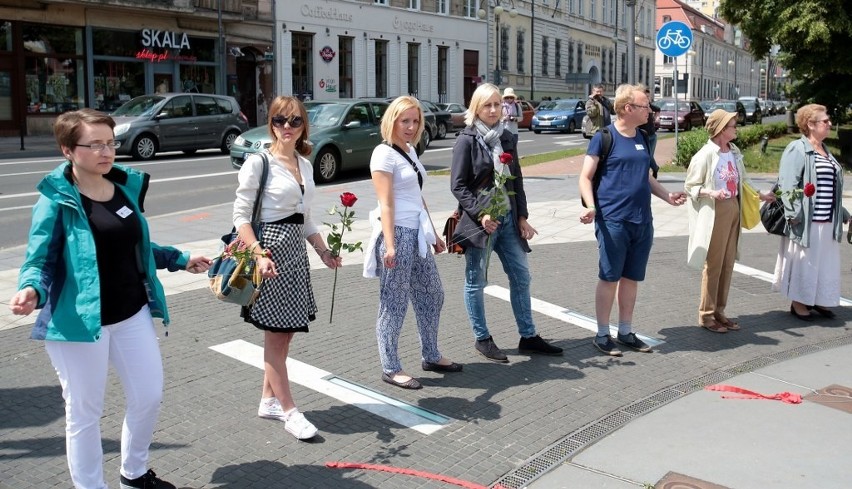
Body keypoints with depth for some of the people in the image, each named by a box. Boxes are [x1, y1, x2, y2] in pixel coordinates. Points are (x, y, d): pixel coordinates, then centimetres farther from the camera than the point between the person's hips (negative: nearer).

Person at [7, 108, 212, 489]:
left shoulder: (128, 186, 5)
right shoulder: (56, 200, -13)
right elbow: (39, 262, -15)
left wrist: (180, 260, 22)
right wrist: (30, 291, -36)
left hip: (132, 314, 6)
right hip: (79, 320, -6)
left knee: (149, 397, 15)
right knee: (84, 412, 7)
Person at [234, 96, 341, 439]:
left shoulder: (304, 164, 12)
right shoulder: (258, 163, -10)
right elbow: (241, 216, -13)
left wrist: (323, 252, 12)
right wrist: (259, 255, -23)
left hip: (295, 248, 8)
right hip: (270, 248, -8)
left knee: (285, 332, 12)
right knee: (275, 335, 0)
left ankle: (269, 400, 26)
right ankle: (289, 412, 8)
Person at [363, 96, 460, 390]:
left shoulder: (410, 150, 15)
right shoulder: (384, 154, -10)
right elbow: (386, 204, -16)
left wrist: (433, 234, 22)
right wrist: (390, 245, -22)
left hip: (417, 234, 9)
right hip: (397, 233, -9)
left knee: (432, 295, 16)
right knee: (394, 304, -1)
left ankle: (431, 357, 31)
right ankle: (390, 368, 10)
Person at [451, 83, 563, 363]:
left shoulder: (506, 138, 9)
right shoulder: (467, 140, -7)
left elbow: (516, 180, 12)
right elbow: (458, 185, -11)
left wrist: (522, 217, 7)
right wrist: (480, 214, -19)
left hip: (508, 219, 6)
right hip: (479, 221, -6)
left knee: (521, 276, 9)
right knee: (476, 282, 5)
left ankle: (528, 337, 20)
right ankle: (482, 339, 19)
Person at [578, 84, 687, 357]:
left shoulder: (642, 138, 14)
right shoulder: (605, 137, -6)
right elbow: (586, 177, -8)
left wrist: (667, 196, 13)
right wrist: (591, 206, -22)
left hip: (642, 221, 7)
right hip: (613, 221, -6)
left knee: (632, 278, 12)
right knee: (609, 277, 0)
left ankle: (625, 331, 24)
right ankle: (602, 335, 11)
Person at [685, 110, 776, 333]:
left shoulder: (734, 151, 8)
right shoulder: (705, 155, -13)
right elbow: (690, 186, -11)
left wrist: (761, 194, 14)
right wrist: (711, 193, -25)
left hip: (734, 209, 7)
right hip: (714, 212, -7)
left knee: (728, 264, 10)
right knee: (713, 264, 0)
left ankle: (719, 311, 21)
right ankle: (706, 315, 11)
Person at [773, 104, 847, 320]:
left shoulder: (826, 152, 16)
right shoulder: (797, 150, -10)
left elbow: (833, 189, 22)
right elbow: (788, 185, -17)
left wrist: (843, 214, 23)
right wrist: (794, 214, -24)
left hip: (828, 221, 8)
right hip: (806, 221, -8)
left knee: (825, 261, 13)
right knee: (803, 261, 2)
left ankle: (818, 300, 26)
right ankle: (797, 303, 14)